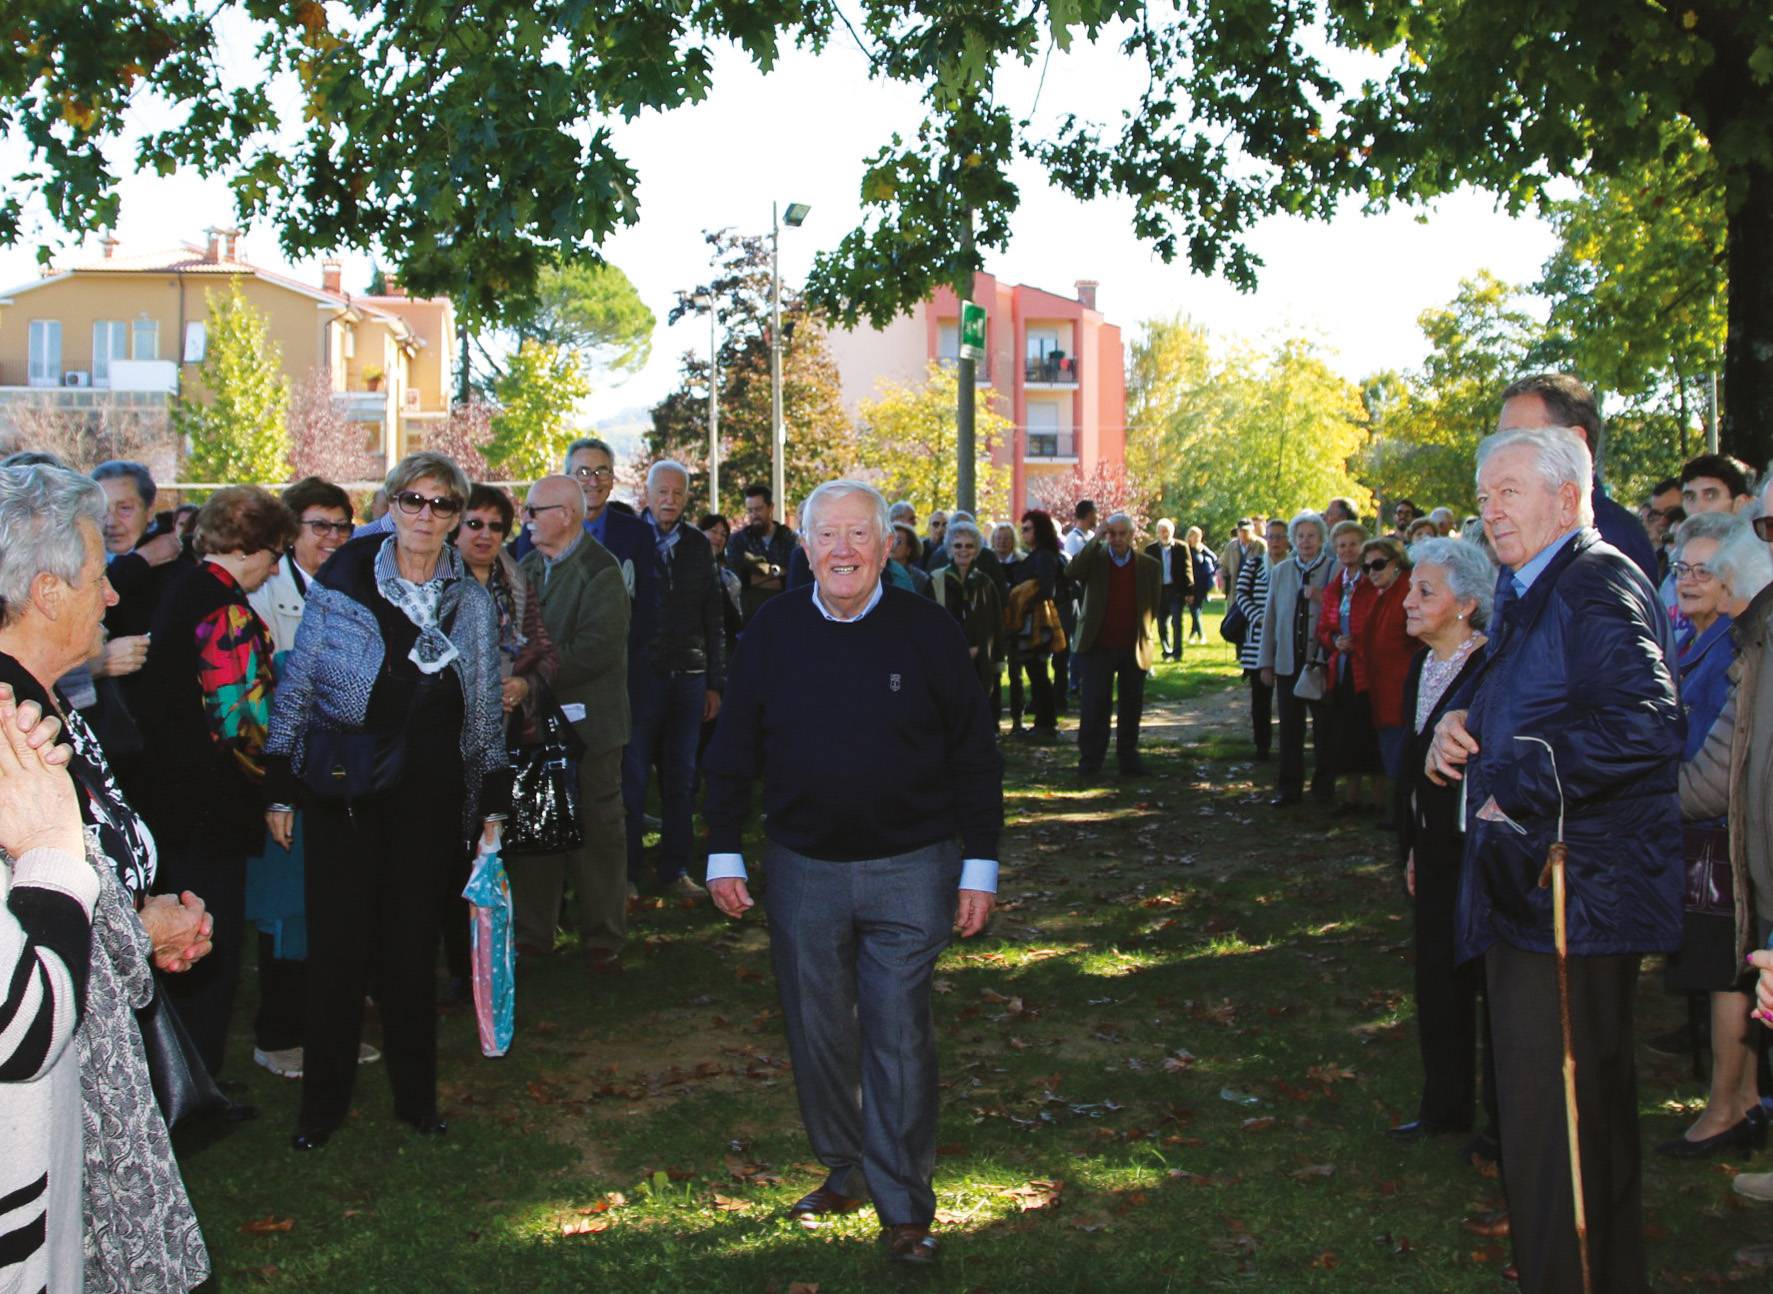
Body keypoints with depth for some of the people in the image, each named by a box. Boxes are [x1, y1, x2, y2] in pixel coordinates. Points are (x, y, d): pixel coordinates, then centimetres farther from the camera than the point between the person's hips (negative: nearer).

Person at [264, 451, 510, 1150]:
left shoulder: (473, 602, 6)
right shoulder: (340, 583, -2)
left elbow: (487, 709, 11)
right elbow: (295, 687, 2)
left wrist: (493, 801, 8)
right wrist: (281, 790, 0)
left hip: (429, 791, 2)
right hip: (341, 787, -2)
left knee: (413, 946, 8)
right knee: (337, 944, 1)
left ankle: (416, 1094, 22)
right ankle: (323, 1101, 16)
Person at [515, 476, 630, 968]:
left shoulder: (600, 571, -13)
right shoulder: (528, 567, 11)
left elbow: (595, 650, -21)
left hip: (585, 720, -7)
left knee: (597, 830, 4)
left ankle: (603, 937, 15)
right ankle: (532, 930, 25)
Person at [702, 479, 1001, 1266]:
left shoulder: (927, 631, -5)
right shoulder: (773, 633, 0)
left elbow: (974, 754, 0)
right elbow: (732, 751, 7)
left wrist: (980, 866, -2)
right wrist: (723, 853, 5)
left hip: (909, 870, -2)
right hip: (802, 869, 3)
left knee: (899, 1039, -1)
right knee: (819, 1034, 12)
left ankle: (904, 1207, 11)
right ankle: (845, 1171, 31)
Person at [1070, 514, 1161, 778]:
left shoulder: (1149, 566, 5)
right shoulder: (1094, 558, 3)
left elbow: (1154, 605, 9)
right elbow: (1073, 571, -19)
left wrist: (1148, 638, 3)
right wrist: (1096, 539, -19)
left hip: (1134, 648, 1)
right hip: (1099, 647, -1)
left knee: (1131, 707, 7)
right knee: (1094, 706, -1)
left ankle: (1128, 757, 18)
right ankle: (1090, 760, 6)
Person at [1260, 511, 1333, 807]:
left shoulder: (1334, 571, -2)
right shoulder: (1279, 571, 9)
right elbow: (1270, 617, 11)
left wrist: (1321, 599, -21)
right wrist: (1267, 661, 9)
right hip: (1288, 662, 3)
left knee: (1324, 727, 6)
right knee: (1290, 728, 6)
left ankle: (1323, 786, 18)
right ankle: (1288, 788, 14)